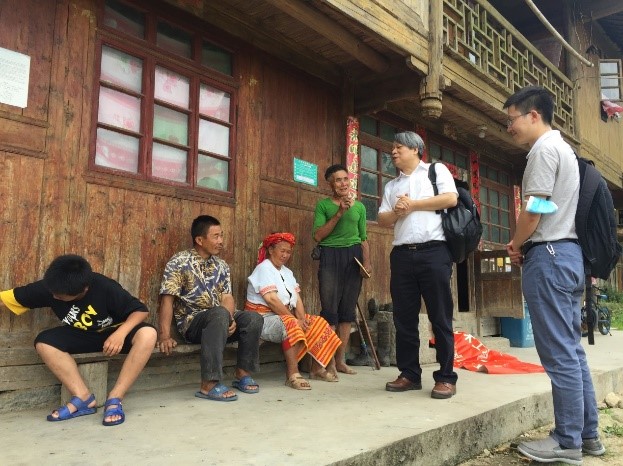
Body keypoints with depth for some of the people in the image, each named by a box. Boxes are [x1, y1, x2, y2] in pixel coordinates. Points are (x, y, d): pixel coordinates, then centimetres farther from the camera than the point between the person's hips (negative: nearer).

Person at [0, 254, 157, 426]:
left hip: (114, 333, -4)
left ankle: (114, 399, -27)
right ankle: (84, 398, -20)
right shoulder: (48, 287, -20)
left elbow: (141, 310, -23)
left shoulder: (105, 288, -29)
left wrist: (120, 333, -39)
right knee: (44, 342, -23)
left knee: (147, 334, -35)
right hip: (81, 335, 4)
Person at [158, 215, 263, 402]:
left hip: (220, 318, 6)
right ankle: (209, 385, -36)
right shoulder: (179, 262, -6)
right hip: (191, 323, -5)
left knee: (253, 319, -19)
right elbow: (167, 300, -12)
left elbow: (227, 297, 5)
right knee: (220, 314, -36)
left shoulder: (221, 266, 11)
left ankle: (242, 373, -2)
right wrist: (165, 336, -22)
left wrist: (229, 319, -17)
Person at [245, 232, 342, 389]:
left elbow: (297, 298, 7)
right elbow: (271, 300, -21)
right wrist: (296, 319, -21)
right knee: (290, 324, -36)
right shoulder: (264, 268, -10)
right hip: (263, 318, -9)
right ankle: (292, 375, -35)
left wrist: (302, 318, -12)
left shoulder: (287, 272, 17)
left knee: (318, 323, 0)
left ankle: (317, 368, 5)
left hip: (286, 316, 9)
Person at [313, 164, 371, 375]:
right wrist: (339, 213, -11)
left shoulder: (359, 206, 14)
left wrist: (367, 262, 3)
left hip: (354, 256, 4)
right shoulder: (323, 204, 4)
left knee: (348, 309, 4)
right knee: (330, 309, -7)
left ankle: (341, 360, 12)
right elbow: (318, 235, -6)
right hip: (330, 256, -3)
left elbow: (364, 238, 17)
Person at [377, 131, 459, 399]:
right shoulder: (392, 185, 23)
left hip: (433, 252, -5)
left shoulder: (436, 170, 10)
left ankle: (446, 378, 4)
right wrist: (396, 212, -6)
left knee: (440, 317, -3)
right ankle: (409, 374, 14)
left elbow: (451, 198, -7)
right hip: (402, 255, 5)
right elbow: (382, 219, 16)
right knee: (404, 318, 5)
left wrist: (412, 204, -4)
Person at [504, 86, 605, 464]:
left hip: (549, 254, -10)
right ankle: (587, 434, 20)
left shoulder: (544, 149, -10)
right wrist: (524, 243, 14)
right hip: (569, 252, 10)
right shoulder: (563, 148, 21)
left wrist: (515, 246, -1)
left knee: (558, 353, -5)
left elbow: (533, 208, -16)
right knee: (571, 349, 13)